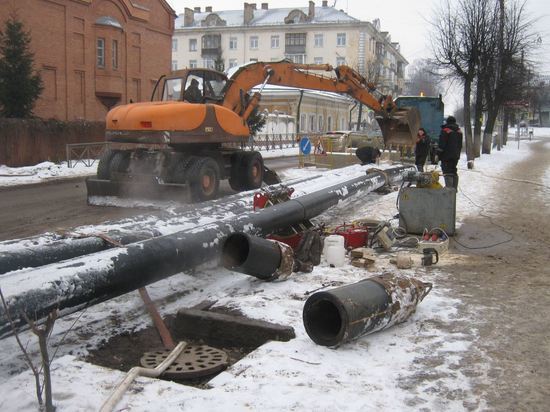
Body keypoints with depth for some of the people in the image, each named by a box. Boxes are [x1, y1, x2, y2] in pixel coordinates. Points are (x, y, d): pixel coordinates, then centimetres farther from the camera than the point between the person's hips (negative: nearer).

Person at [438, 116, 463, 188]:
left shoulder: (445, 130, -10)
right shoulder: (459, 131, 13)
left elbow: (441, 144, -13)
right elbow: (460, 145, 19)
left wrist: (439, 155, -9)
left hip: (447, 155, -7)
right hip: (456, 155, 7)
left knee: (447, 172, -10)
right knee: (454, 171, 15)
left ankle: (449, 187, -19)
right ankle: (454, 188, 19)